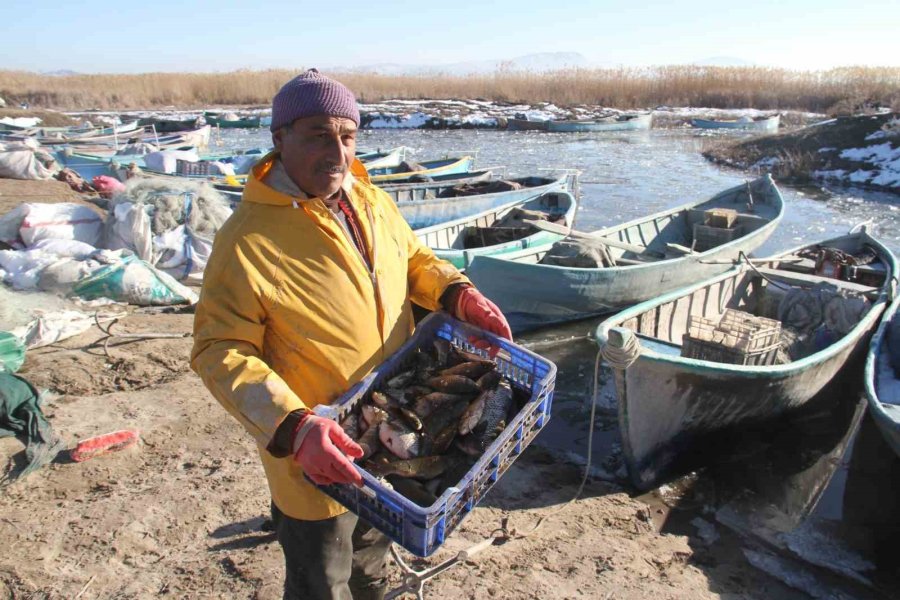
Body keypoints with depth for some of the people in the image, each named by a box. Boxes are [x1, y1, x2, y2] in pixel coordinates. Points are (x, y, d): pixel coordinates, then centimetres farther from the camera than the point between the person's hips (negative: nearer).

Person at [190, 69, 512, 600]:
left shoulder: (372, 202, -3)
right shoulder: (248, 240, -24)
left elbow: (412, 257, 12)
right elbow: (221, 352, -24)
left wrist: (458, 293, -7)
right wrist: (292, 427, -36)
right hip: (315, 457, -6)